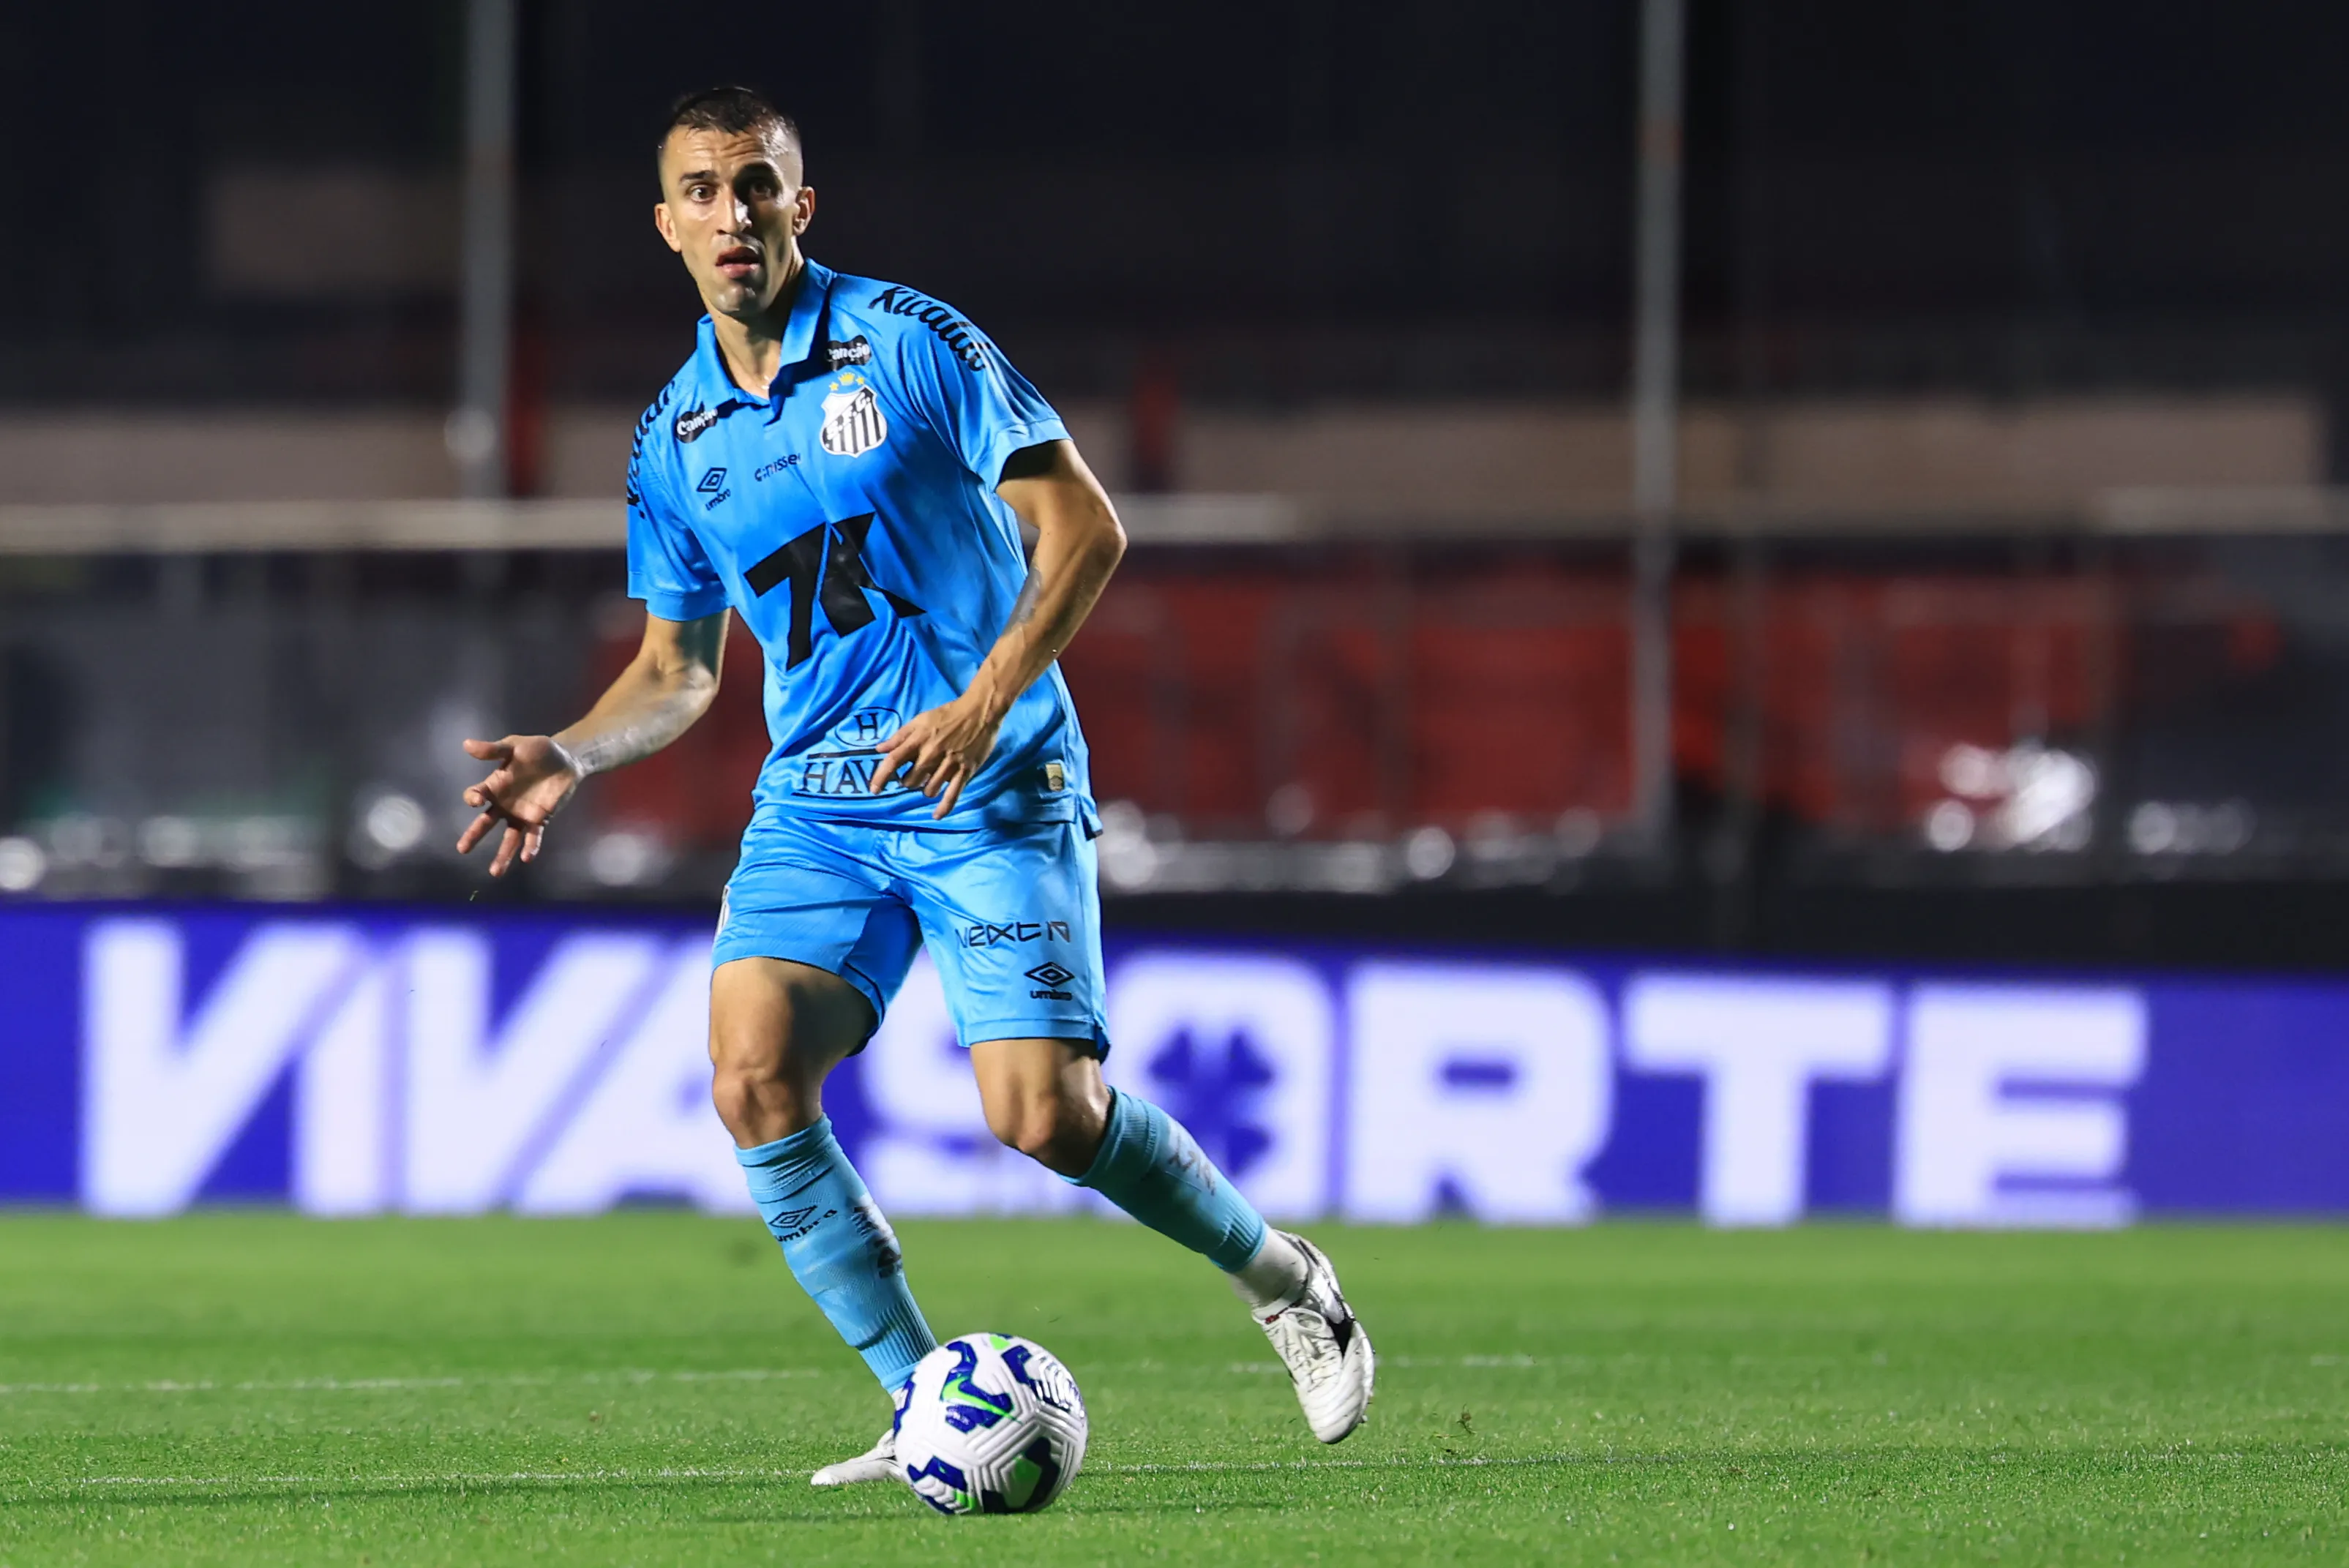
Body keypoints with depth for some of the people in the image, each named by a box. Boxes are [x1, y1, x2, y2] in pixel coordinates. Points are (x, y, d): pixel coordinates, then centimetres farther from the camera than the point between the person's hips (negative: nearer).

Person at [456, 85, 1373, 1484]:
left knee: (1044, 1115, -15)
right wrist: (570, 757, 0)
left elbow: (1085, 530, -7)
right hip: (814, 804, 5)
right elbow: (679, 668, 20)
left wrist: (984, 706, -19)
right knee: (752, 1077, -17)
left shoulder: (907, 343, -6)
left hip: (990, 786, -5)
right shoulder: (676, 434, 10)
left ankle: (1276, 1272, 15)